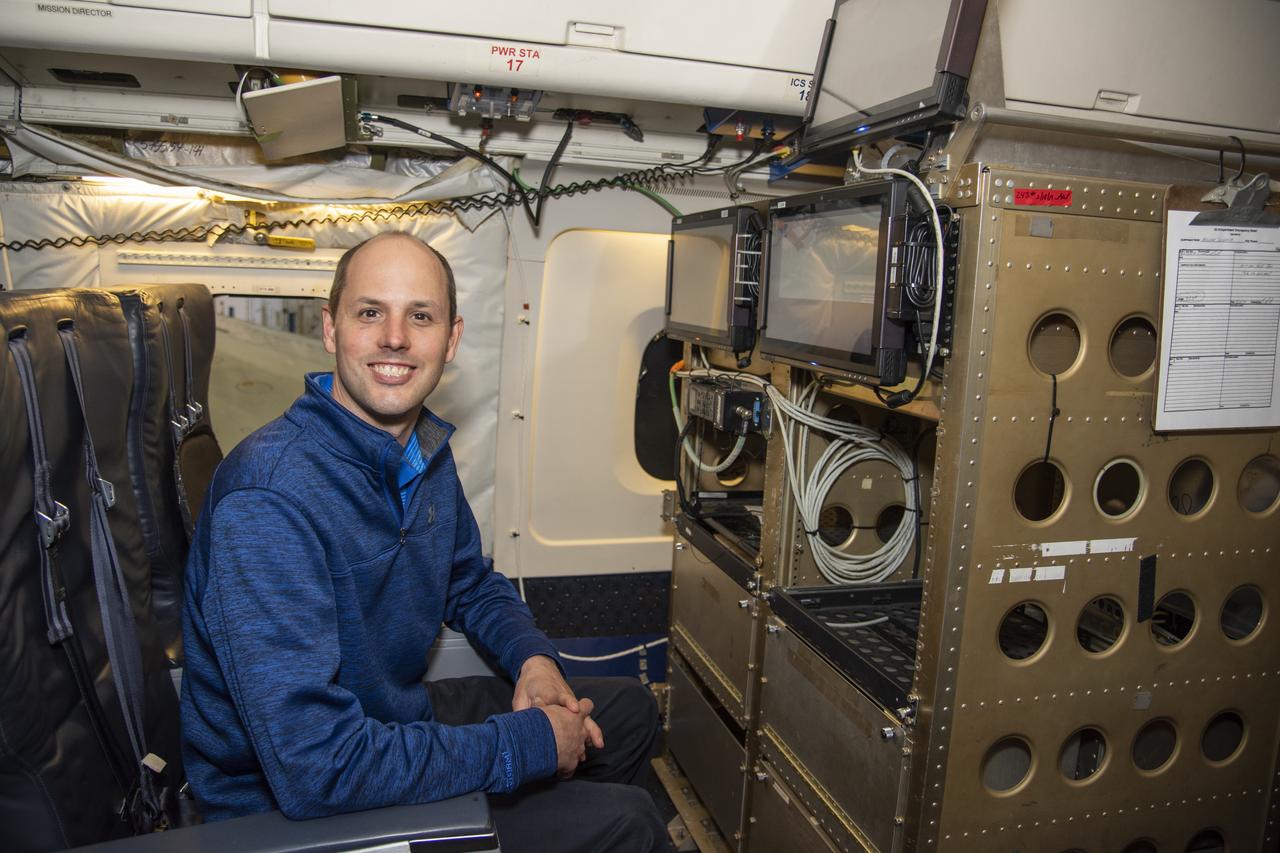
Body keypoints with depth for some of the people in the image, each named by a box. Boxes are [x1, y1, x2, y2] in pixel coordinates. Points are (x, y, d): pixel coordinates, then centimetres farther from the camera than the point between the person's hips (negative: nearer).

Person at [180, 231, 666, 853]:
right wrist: (530, 742, -26)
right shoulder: (266, 499, -30)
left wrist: (533, 658, -6)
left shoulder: (426, 449, -2)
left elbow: (470, 581, 15)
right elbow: (315, 765, -35)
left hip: (397, 715, 8)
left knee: (629, 709, 15)